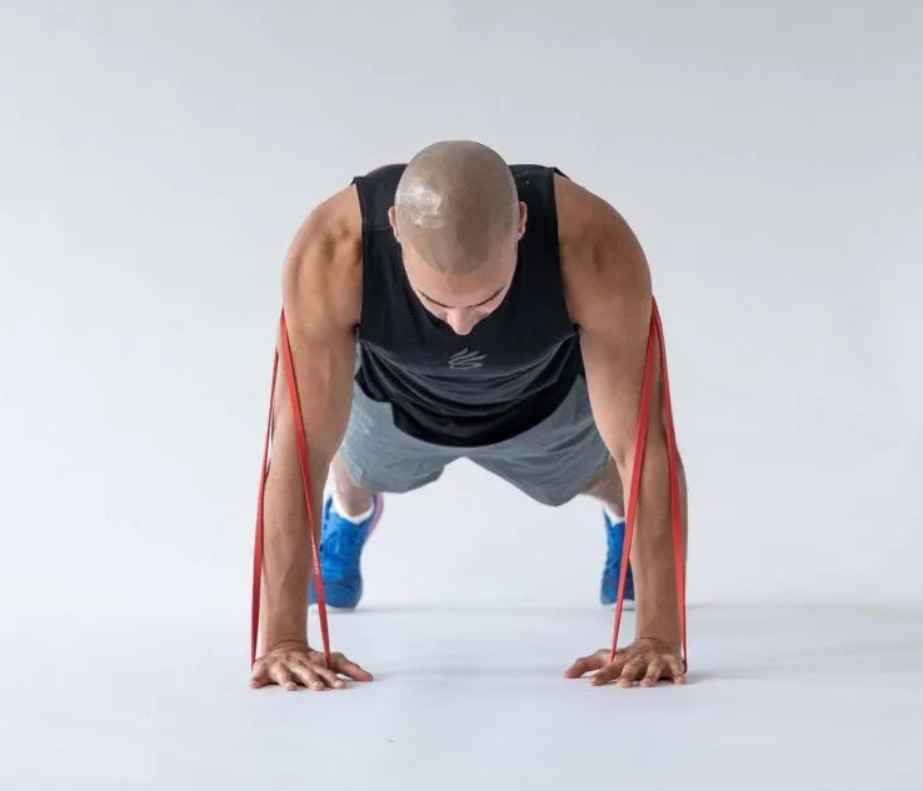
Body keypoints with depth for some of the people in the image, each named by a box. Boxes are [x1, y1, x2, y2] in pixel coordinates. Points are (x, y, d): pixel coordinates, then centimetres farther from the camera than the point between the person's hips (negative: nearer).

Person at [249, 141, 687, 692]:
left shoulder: (595, 249, -45)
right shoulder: (330, 254, -45)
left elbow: (643, 445, -41)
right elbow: (300, 448, -40)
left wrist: (659, 636, -44)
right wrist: (283, 639, -42)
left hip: (545, 402, 0)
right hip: (394, 399, 1)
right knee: (358, 467, 30)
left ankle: (623, 519, 63)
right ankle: (350, 515, 66)